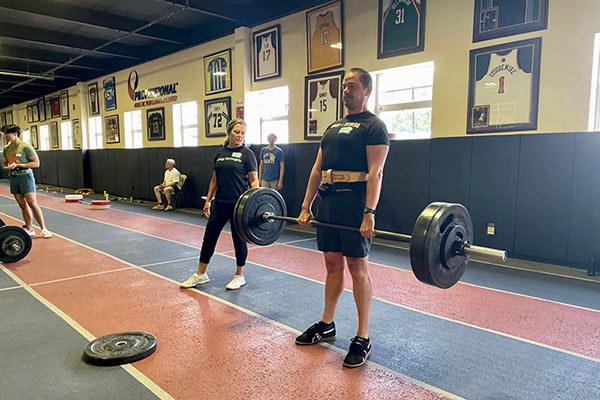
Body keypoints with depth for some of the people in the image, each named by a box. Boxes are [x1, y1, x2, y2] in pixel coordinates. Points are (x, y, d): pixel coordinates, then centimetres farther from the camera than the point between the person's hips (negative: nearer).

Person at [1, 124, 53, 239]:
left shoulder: (26, 147, -9)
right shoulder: (6, 149, 9)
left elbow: (36, 163, -12)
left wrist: (18, 165, -17)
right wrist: (7, 167, -4)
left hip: (25, 176, -6)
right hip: (13, 178, 6)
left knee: (32, 204, -10)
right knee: (23, 205, 8)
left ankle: (44, 229, -7)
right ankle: (29, 229, 13)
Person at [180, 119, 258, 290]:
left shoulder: (246, 153, -4)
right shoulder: (220, 152, 10)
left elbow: (254, 180, -7)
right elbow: (215, 179, 15)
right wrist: (208, 200, 13)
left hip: (239, 204, -5)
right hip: (220, 203, 5)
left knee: (238, 238, 6)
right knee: (209, 236, 8)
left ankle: (239, 276, 23)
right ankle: (201, 275, 21)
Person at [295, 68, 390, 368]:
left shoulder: (374, 127, -4)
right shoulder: (333, 128, 19)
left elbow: (375, 173, -15)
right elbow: (317, 169, 16)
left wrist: (369, 214, -24)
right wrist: (306, 207, 11)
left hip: (354, 204, -7)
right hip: (327, 203, 7)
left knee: (357, 267, -1)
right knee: (332, 264, 14)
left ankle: (363, 339, 10)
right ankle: (326, 325, 27)